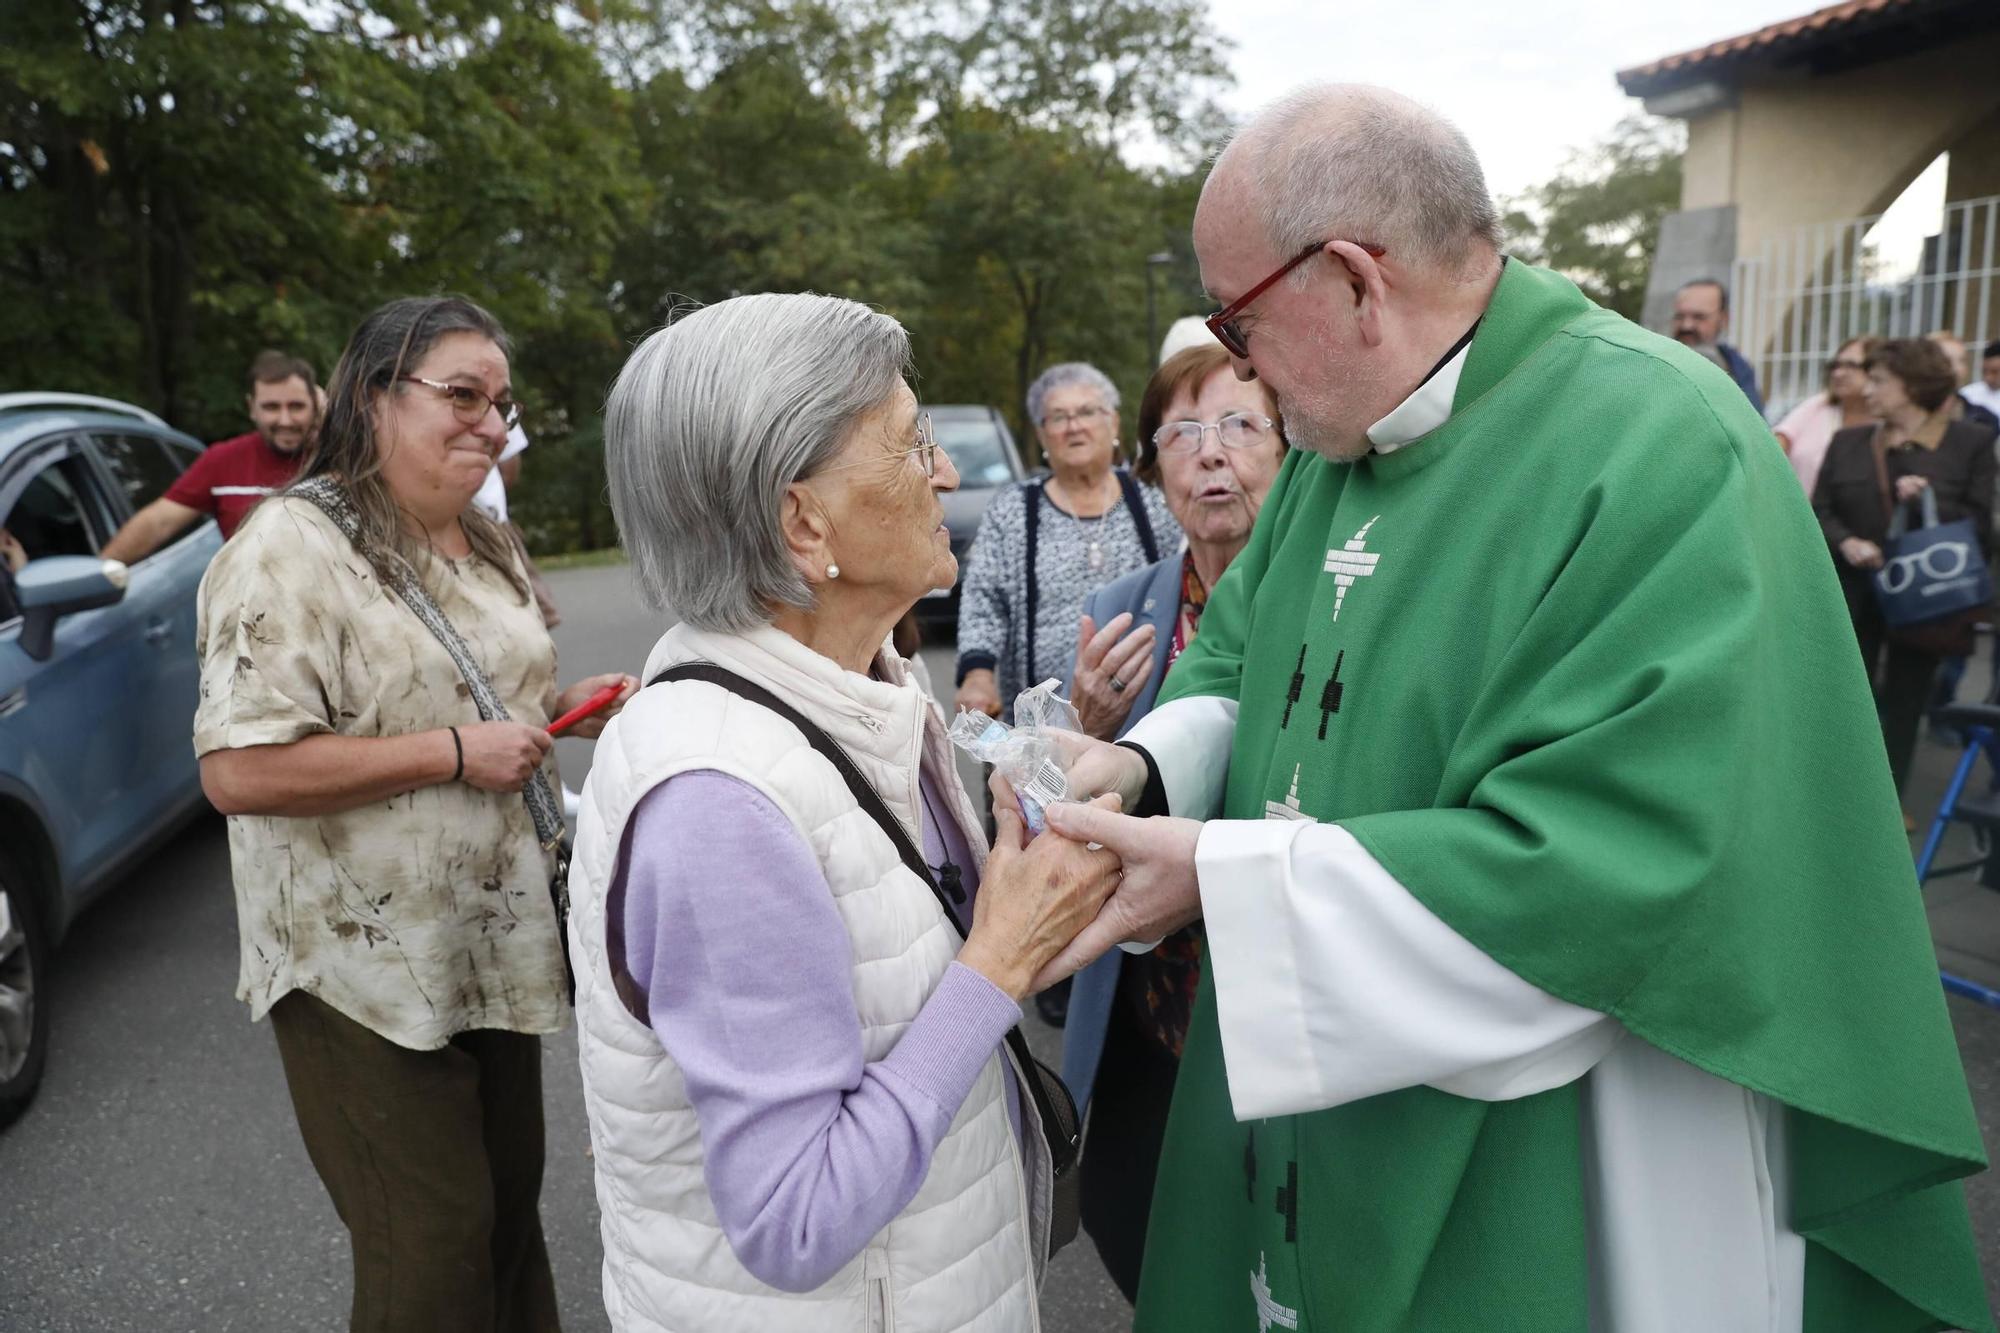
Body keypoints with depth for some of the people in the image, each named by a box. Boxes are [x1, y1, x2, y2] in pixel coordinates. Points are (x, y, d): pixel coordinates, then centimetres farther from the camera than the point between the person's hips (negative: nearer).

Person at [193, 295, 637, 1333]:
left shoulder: (485, 546, 10)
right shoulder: (291, 547, -16)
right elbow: (238, 772, -24)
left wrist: (568, 705, 3)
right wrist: (455, 752, -23)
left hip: (497, 950, 8)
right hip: (369, 972, -7)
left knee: (511, 1209, 19)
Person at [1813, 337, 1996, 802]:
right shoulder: (1848, 442, 5)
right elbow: (1820, 511, 3)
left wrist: (1932, 502, -21)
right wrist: (1846, 543, -16)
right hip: (1855, 593, 2)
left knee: (1905, 700, 7)